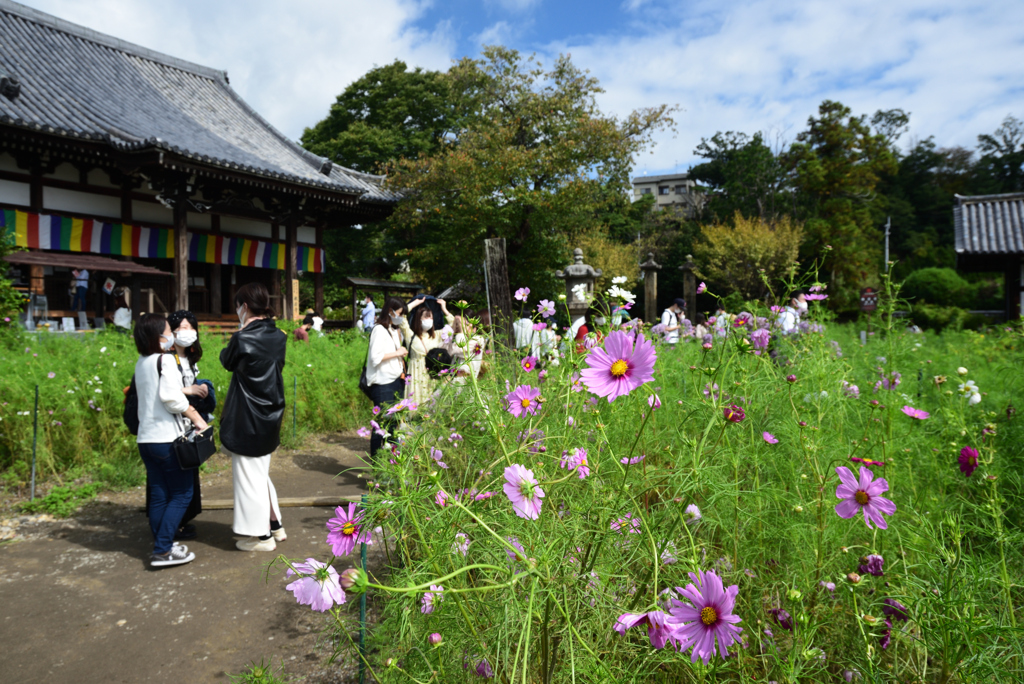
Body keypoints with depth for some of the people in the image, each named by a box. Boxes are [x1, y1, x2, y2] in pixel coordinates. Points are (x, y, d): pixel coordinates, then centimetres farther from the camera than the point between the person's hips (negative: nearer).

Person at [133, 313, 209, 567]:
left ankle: (161, 545, 18)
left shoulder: (141, 362, 13)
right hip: (167, 438, -8)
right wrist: (196, 417, -14)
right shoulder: (165, 359, -12)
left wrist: (187, 390, 15)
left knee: (159, 495, 13)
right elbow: (171, 397, -21)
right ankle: (163, 551, -2)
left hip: (145, 439, 8)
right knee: (182, 494, 1)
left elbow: (155, 393, 12)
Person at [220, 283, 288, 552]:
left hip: (247, 418, -7)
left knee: (250, 475, 6)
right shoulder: (278, 337, 1)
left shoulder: (242, 338, -18)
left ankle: (262, 536, 16)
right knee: (260, 472, 22)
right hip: (270, 416, 7)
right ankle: (275, 526, 30)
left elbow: (227, 361, -1)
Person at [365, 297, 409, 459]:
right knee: (382, 423, -5)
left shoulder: (394, 330, 18)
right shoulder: (379, 330, -10)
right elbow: (375, 357, -19)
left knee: (394, 423, 10)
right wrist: (397, 353, -12)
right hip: (383, 385, -8)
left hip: (396, 381, 8)